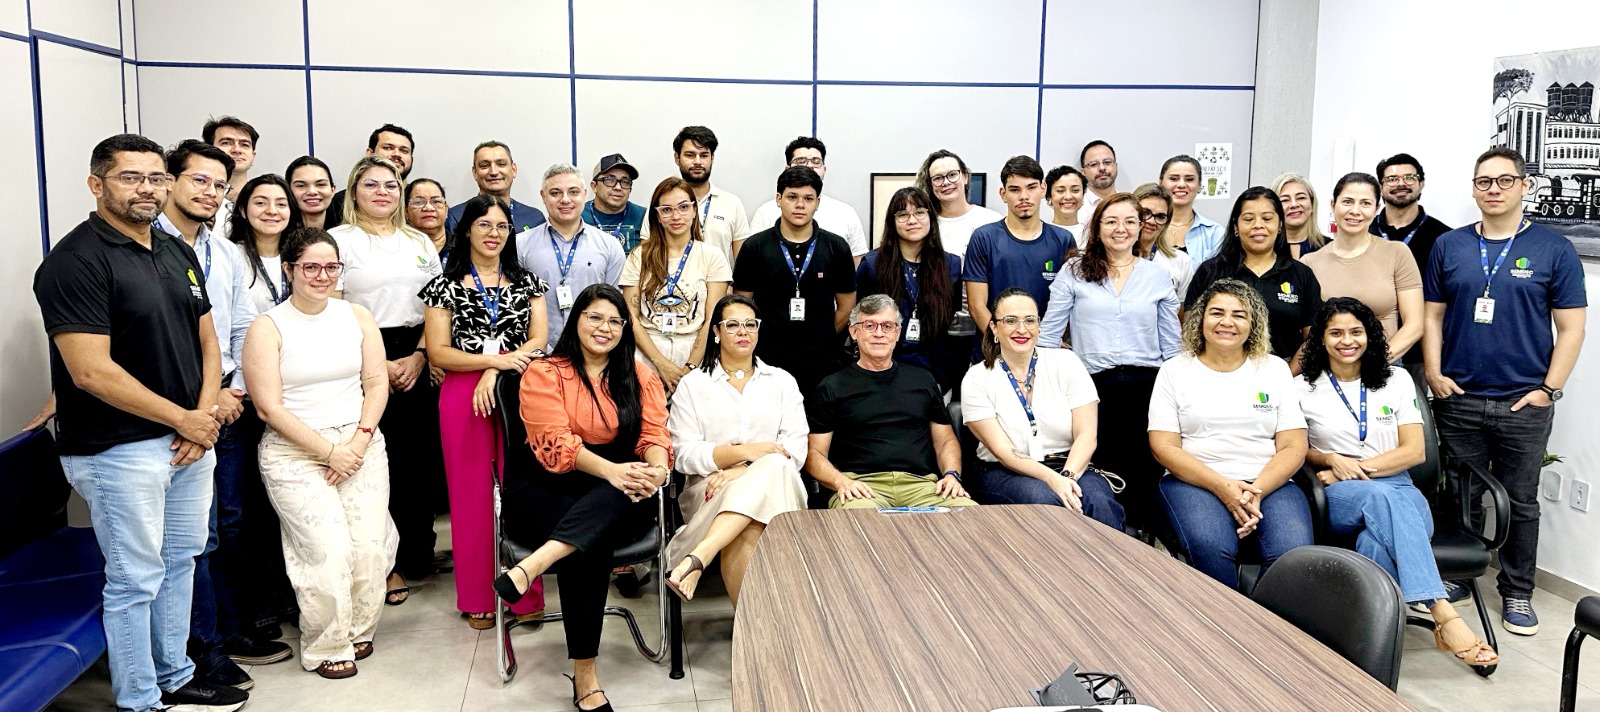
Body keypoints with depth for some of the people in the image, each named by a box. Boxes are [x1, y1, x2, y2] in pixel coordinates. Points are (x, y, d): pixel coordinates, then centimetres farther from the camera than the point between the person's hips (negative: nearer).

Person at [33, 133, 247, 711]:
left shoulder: (178, 252, 10)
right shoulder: (74, 261, -14)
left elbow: (207, 340, 14)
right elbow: (92, 371, -20)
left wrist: (205, 413, -3)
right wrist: (184, 419, -14)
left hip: (191, 441, 8)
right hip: (120, 449, -8)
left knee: (180, 561, 17)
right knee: (136, 579, 2)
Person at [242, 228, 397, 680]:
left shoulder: (358, 317, 9)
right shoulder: (268, 328, -3)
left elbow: (377, 382, 6)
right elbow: (269, 408, -7)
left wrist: (358, 443, -8)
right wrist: (329, 450, -12)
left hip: (360, 445, 4)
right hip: (294, 453, -3)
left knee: (370, 545, -7)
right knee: (329, 549, -15)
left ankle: (358, 630, 17)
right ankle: (327, 647, 5)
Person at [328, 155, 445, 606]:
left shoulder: (419, 243, 15)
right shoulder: (339, 241, 1)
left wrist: (419, 356, -3)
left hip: (417, 363, 4)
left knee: (420, 460, 3)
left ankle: (416, 554, 15)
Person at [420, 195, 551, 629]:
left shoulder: (527, 282, 13)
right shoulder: (445, 285, 7)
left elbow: (539, 340, 2)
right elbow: (438, 352, -1)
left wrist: (494, 374, -12)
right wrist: (496, 359, -13)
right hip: (462, 398, -1)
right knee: (472, 496, 3)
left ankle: (526, 595, 9)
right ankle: (477, 599, 13)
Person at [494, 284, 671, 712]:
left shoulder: (641, 378, 15)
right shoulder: (544, 373, 4)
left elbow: (655, 435, 1)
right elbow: (555, 442, -11)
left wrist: (655, 469, -25)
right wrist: (609, 469, -29)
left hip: (618, 498, 2)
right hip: (547, 488, -2)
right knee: (592, 544, -34)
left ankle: (531, 566, -51)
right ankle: (585, 676, -32)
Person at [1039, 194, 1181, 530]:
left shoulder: (1158, 276, 11)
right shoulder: (1074, 270, 7)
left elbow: (1172, 343, 13)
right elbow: (1049, 334, 5)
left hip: (1147, 386, 1)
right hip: (1095, 386, -1)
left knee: (1146, 475, -3)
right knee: (1104, 474, -1)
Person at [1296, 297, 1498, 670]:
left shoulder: (1396, 380, 13)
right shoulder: (1303, 388, 10)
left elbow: (1414, 452, 5)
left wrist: (1357, 467, -8)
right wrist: (1332, 460, -9)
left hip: (1396, 488, 2)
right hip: (1336, 498, -2)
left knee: (1377, 540, -41)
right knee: (1383, 497, -41)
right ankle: (1444, 616, -52)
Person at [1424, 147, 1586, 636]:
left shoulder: (1553, 250, 1)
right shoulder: (1449, 246, 6)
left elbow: (1570, 328, 0)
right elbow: (1432, 316, 8)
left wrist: (1549, 389, -7)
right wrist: (1434, 374, -2)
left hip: (1524, 404, -1)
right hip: (1457, 398, 1)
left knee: (1521, 502, 8)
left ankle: (1517, 593, 20)